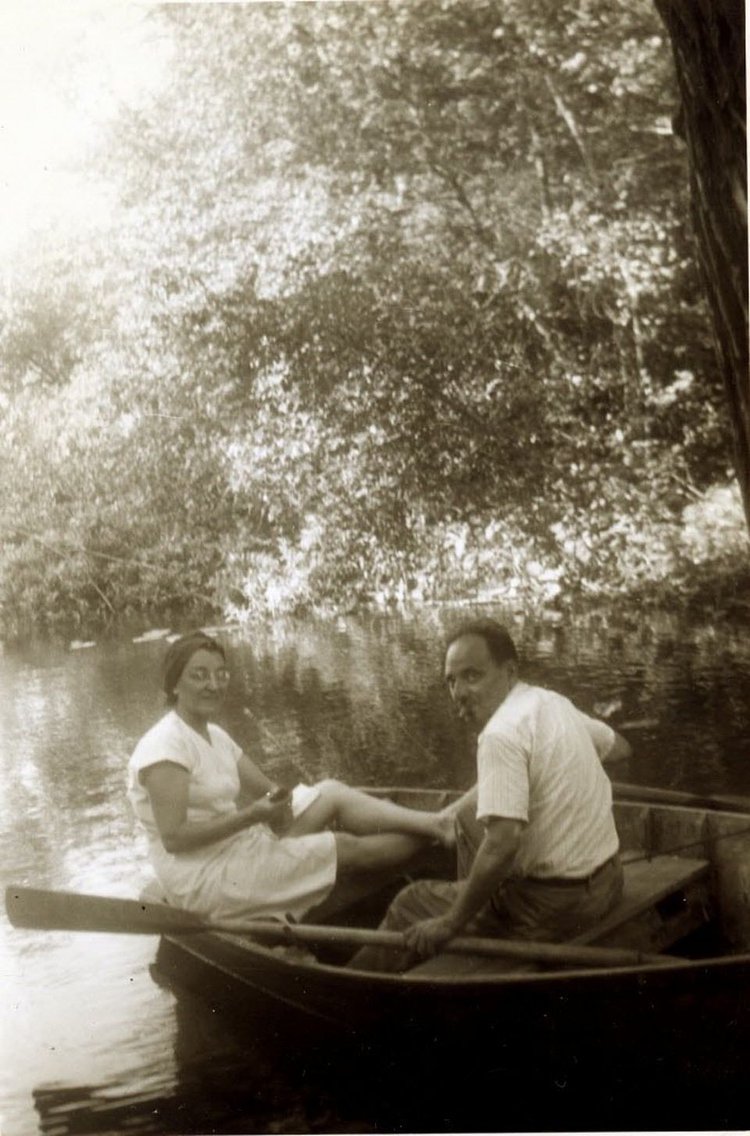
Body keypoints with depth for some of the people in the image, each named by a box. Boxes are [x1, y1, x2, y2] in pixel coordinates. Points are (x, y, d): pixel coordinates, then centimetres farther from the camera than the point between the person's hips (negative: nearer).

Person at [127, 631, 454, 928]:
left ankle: (432, 822, -9)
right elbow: (173, 837, -25)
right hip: (200, 880, -9)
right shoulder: (166, 747, -18)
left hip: (237, 848, 9)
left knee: (331, 794, -4)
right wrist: (253, 815, -28)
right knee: (348, 848, -11)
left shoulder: (213, 735, 11)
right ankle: (434, 833, 3)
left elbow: (266, 789, 10)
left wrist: (278, 807, -14)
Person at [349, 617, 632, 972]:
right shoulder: (554, 703, 3)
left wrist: (451, 923, -20)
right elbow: (619, 747, 21)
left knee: (412, 904, 8)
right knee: (471, 811, 26)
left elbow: (502, 845, -32)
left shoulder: (502, 734, -24)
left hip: (557, 907, -9)